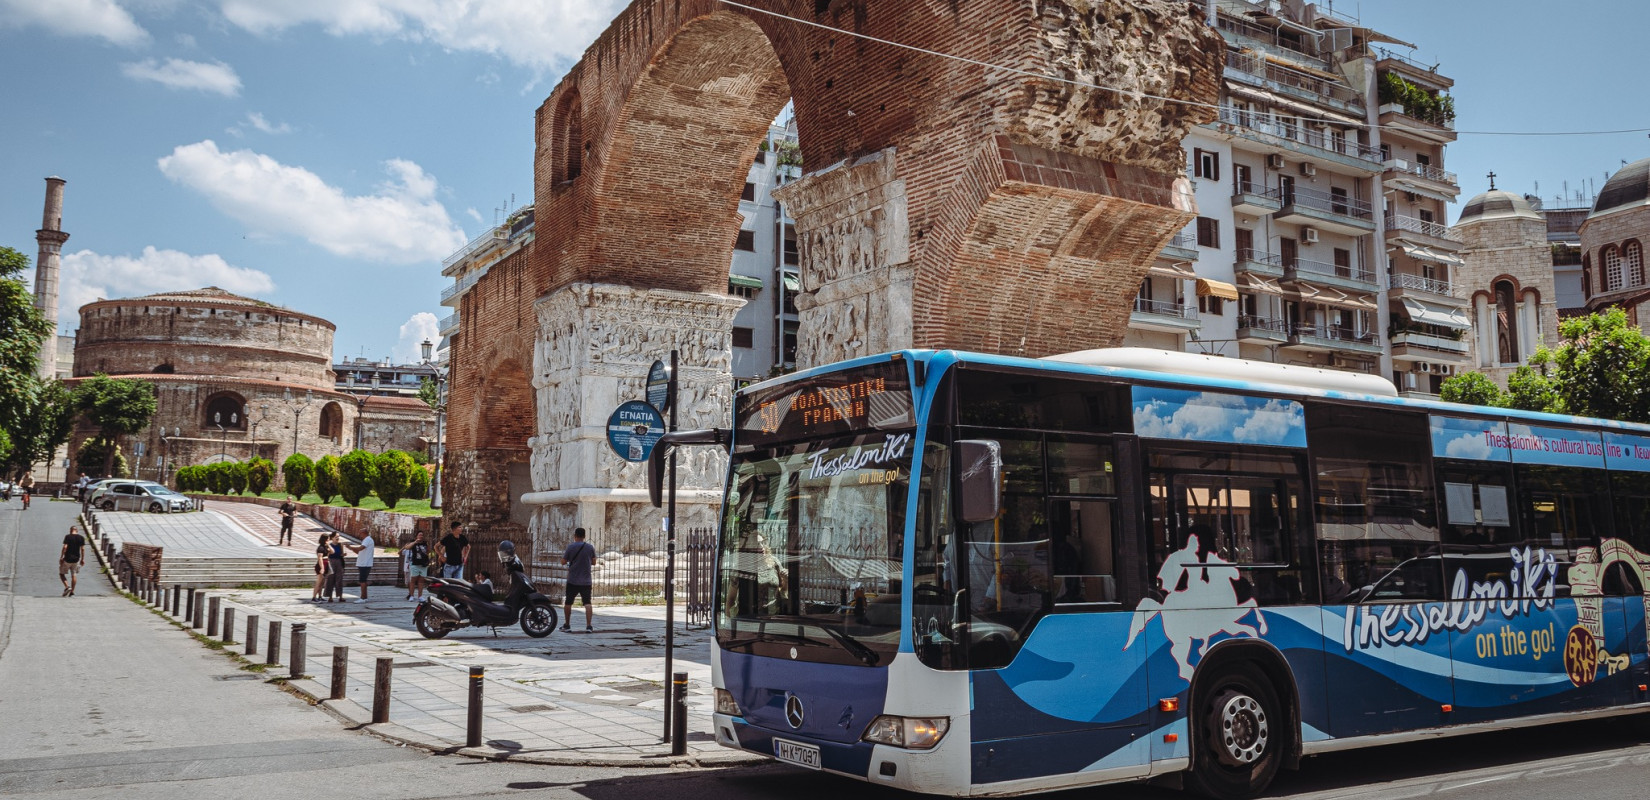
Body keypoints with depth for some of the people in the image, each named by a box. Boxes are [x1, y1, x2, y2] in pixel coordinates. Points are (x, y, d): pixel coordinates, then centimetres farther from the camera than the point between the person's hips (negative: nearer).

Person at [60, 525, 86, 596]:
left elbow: (65, 547, -14)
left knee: (61, 573, 11)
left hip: (67, 559, -3)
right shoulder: (81, 538, 2)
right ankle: (72, 592, 8)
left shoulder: (68, 537, -7)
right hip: (76, 559, 3)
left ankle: (67, 587, -8)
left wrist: (61, 557, -7)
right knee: (74, 575, 9)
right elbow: (82, 549, 2)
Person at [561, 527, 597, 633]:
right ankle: (589, 626, -11)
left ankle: (567, 625, 19)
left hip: (572, 580, -1)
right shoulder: (590, 548, 2)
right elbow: (594, 562, 11)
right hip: (586, 581, 2)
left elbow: (563, 561, -1)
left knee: (568, 603, 12)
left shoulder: (570, 547, -7)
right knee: (587, 603, -1)